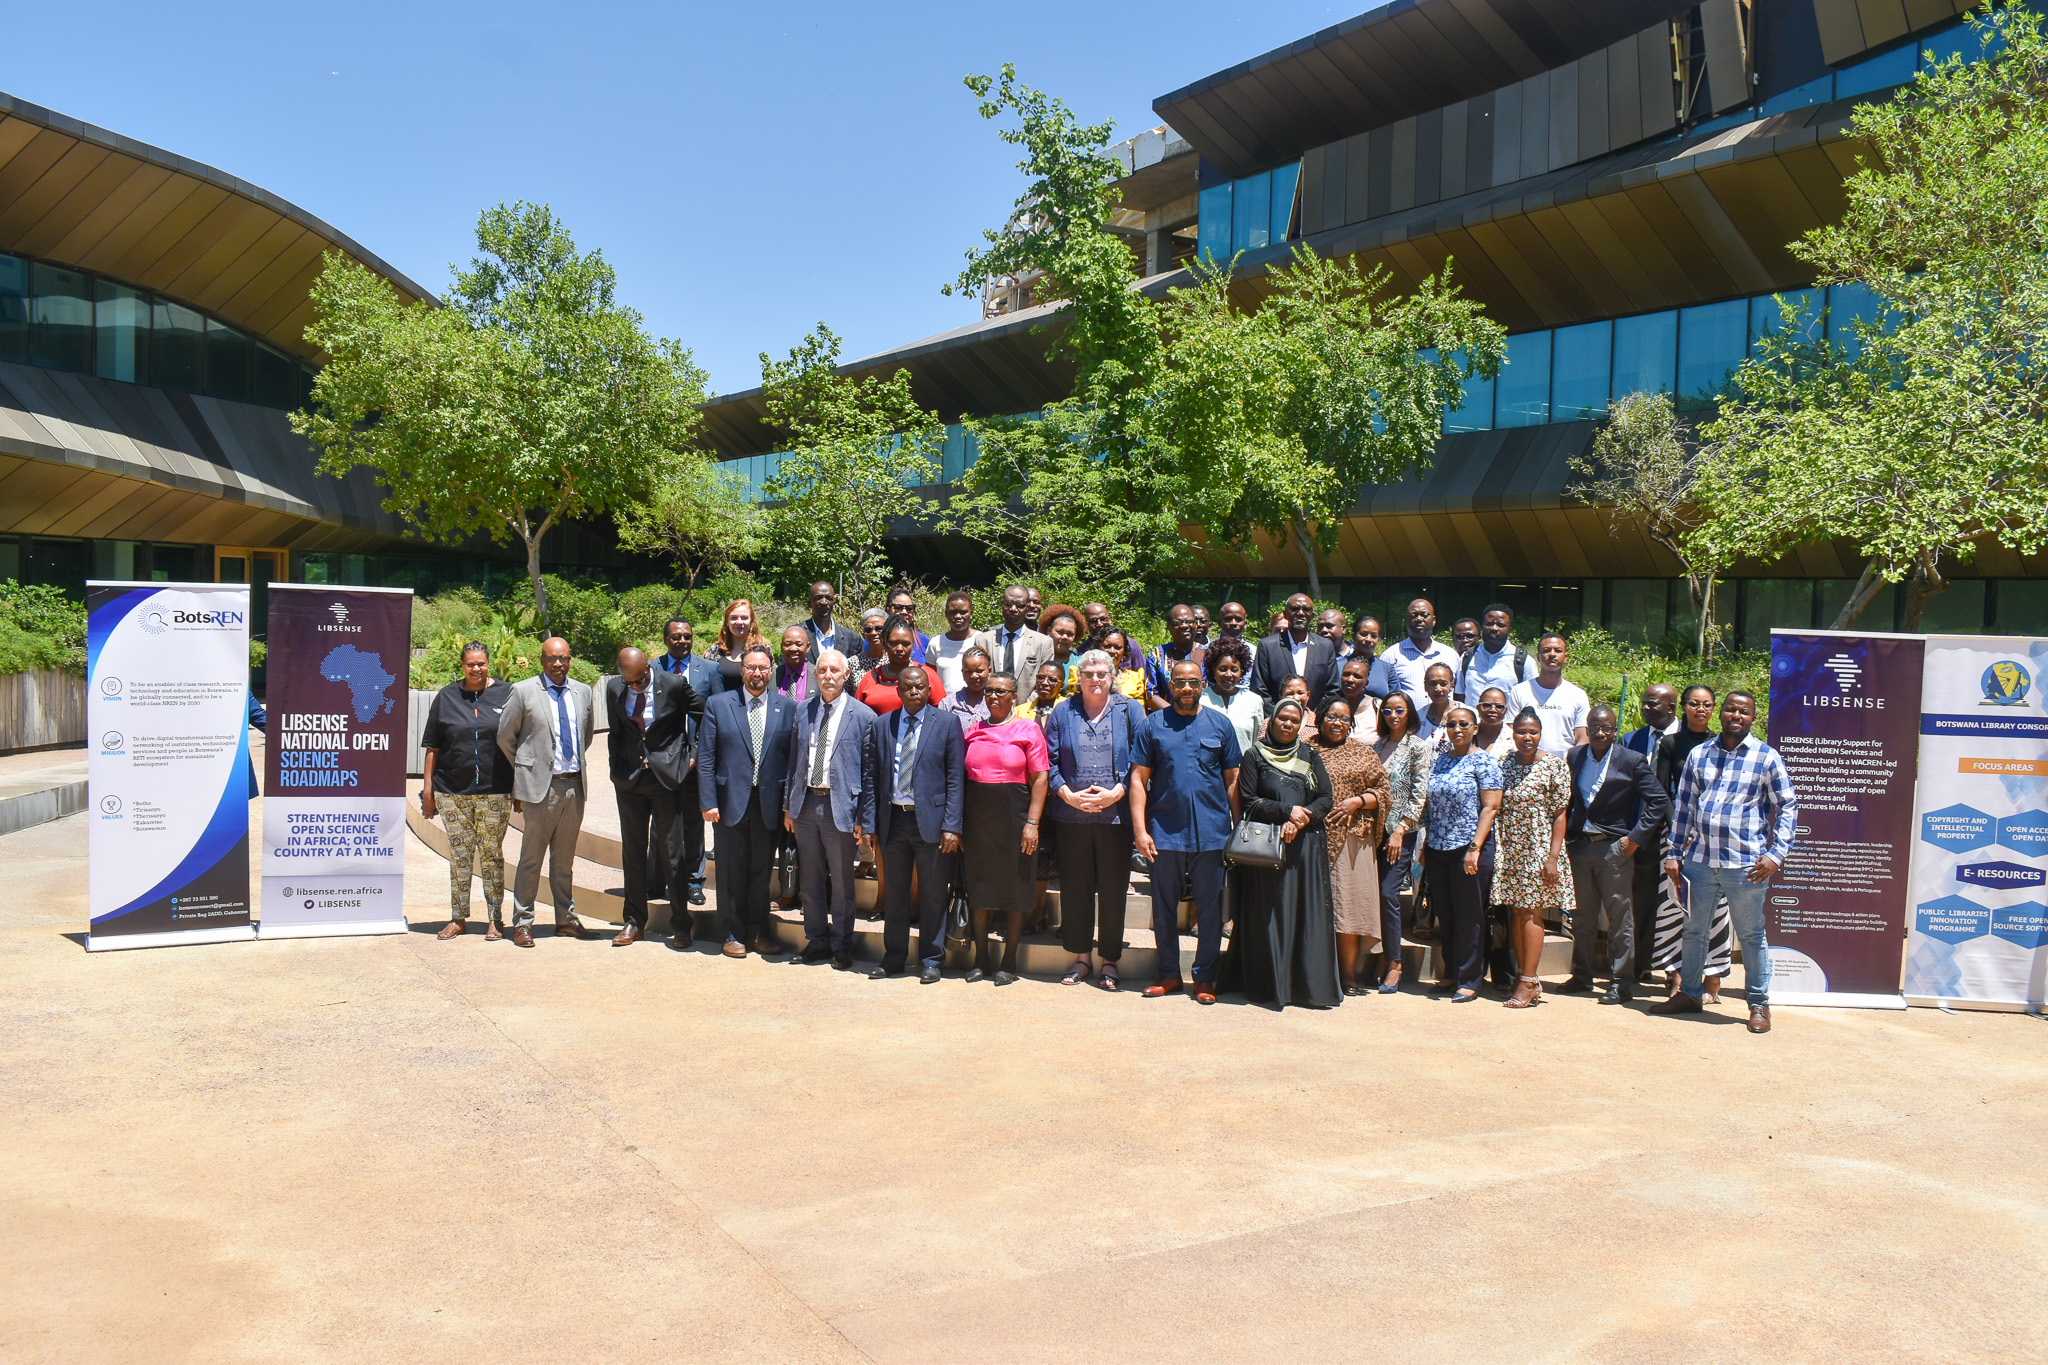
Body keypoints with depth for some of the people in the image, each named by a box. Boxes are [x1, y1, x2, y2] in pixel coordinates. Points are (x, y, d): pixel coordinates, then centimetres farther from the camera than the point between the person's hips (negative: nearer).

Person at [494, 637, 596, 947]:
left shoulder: (583, 692, 10)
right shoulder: (523, 692, -3)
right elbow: (505, 737, 4)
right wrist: (525, 770, 9)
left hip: (574, 785, 4)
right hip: (541, 785, -4)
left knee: (564, 859, 12)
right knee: (531, 858, 0)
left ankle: (566, 920, 20)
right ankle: (522, 923, 8)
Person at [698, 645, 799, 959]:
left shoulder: (787, 708, 5)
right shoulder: (718, 705, 3)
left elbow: (794, 757, 3)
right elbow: (705, 757, 1)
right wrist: (708, 801, -7)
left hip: (770, 803, 1)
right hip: (730, 800, -1)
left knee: (762, 869, 9)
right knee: (731, 870, 6)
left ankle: (758, 931, 21)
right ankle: (732, 933, 17)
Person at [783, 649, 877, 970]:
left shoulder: (862, 716, -5)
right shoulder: (803, 711, 9)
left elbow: (869, 772, -5)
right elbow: (794, 760, 15)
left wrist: (865, 820, -9)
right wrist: (788, 805, 10)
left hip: (840, 807, -4)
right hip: (805, 804, 4)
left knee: (842, 882, 5)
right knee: (811, 879, 12)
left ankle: (841, 946, 17)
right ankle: (816, 940, 24)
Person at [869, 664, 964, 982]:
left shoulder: (947, 724, -1)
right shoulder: (883, 725, 9)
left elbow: (956, 778, -4)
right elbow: (876, 775, 9)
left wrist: (952, 825, -11)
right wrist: (873, 824, 3)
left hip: (930, 820, -3)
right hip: (893, 819, 3)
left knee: (932, 895, 5)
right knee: (894, 893, 11)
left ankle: (930, 959, 16)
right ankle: (893, 957, 23)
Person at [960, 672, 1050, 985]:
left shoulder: (1028, 730, -2)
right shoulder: (973, 730, 10)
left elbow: (1039, 778, -5)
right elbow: (962, 777, 12)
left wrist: (1032, 823, -13)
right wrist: (957, 823, 6)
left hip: (1013, 820, -4)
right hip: (977, 821, 4)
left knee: (1014, 890, 3)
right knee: (979, 891, 8)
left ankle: (1009, 962, 12)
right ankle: (981, 959, 18)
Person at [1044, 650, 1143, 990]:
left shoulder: (1130, 711, 6)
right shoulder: (1063, 713, 10)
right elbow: (1050, 762, 5)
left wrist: (1115, 794, -12)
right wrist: (1069, 795, -8)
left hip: (1116, 815, -1)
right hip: (1072, 816, 2)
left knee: (1113, 889, 2)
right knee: (1075, 888, 6)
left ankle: (1110, 961, 14)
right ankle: (1081, 957, 19)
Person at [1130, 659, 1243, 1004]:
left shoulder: (1220, 724, 6)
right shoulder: (1153, 725, 4)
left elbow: (1233, 780, 7)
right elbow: (1139, 779, 2)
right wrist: (1140, 830, -6)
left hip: (1211, 833, 0)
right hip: (1164, 833, 0)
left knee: (1210, 908, 5)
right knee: (1164, 907, 8)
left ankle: (1205, 977, 15)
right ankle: (1169, 974, 21)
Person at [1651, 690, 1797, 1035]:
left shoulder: (1766, 758, 0)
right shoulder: (1699, 755, 10)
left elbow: (1788, 806, 1)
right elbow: (1683, 805, 13)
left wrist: (1775, 854, -9)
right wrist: (1673, 852, 9)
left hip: (1745, 864, -4)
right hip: (1699, 860, 4)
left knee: (1751, 936, 5)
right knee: (1693, 929, 14)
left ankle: (1759, 1005, 17)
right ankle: (1688, 994, 28)